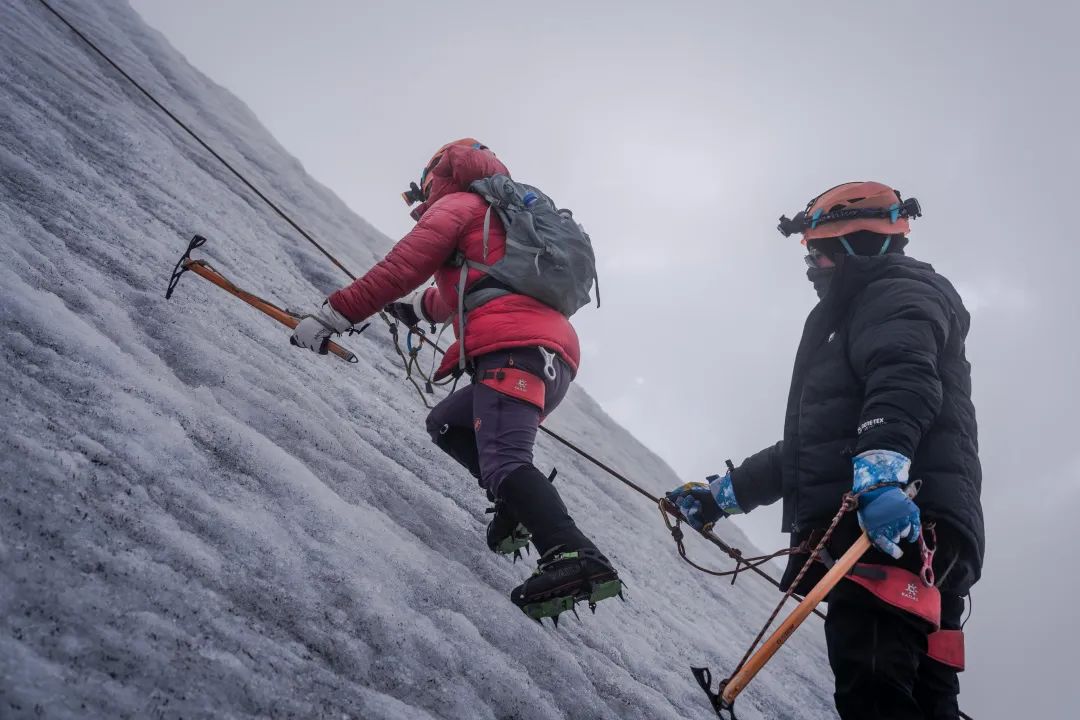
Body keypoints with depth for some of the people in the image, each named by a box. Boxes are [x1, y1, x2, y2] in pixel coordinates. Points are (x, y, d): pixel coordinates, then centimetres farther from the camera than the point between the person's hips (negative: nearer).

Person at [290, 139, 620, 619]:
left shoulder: (455, 205, 13)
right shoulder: (508, 221, 38)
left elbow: (400, 270, 1)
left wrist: (332, 316, 3)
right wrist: (419, 306, 68)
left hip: (514, 350, -9)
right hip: (557, 363, 9)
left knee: (503, 460, -23)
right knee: (445, 423, 21)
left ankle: (574, 558, -43)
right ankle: (523, 507, 1)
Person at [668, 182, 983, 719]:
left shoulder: (900, 291, 7)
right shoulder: (854, 316, 37)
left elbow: (904, 379, -17)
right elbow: (809, 447, 38)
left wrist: (878, 471, -35)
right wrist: (723, 494, 37)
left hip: (898, 527, -10)